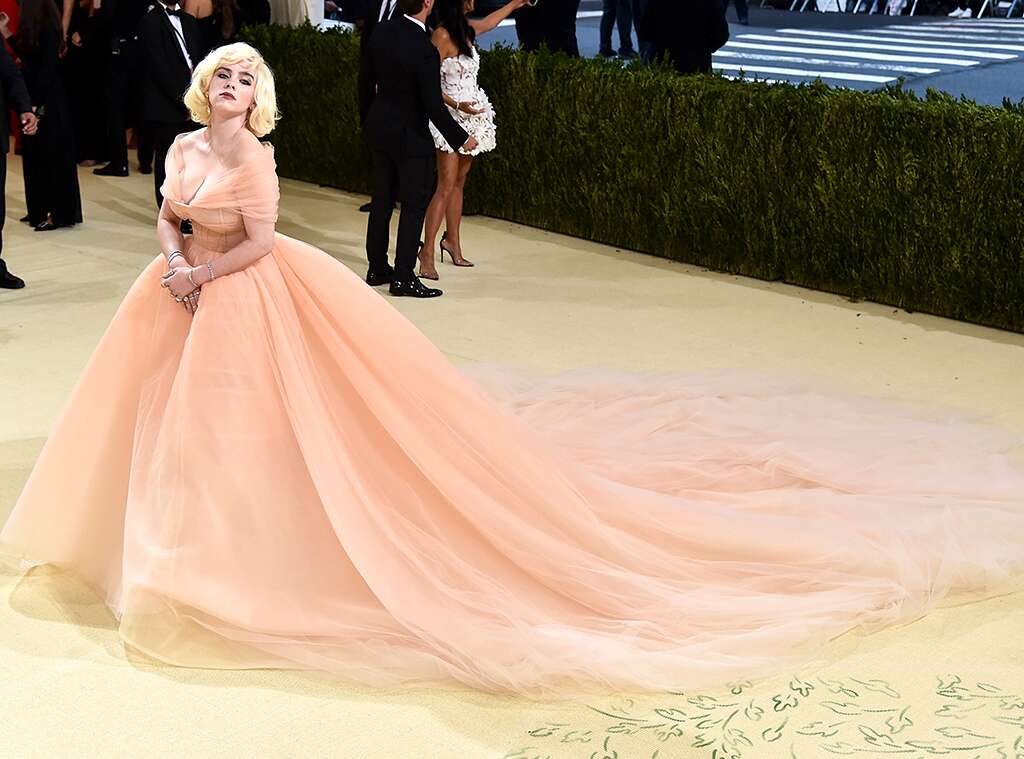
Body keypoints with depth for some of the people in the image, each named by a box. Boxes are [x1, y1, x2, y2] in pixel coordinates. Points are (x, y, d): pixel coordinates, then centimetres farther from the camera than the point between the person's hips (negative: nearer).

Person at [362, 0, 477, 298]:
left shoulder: (382, 31, -4)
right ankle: (403, 277, 5)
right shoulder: (424, 51, -26)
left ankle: (377, 268, 26)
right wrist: (461, 138, -10)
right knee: (415, 203, 3)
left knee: (382, 198, 17)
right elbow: (434, 106, -22)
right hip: (410, 135, -7)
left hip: (379, 127, 7)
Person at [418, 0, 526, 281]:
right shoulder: (442, 35, -17)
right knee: (446, 185, -10)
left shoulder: (465, 29, 8)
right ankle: (427, 252, -8)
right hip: (451, 118, -9)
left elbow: (487, 23, 33)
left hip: (470, 118, 9)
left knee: (459, 182, 13)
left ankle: (453, 241, 22)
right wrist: (456, 105, -30)